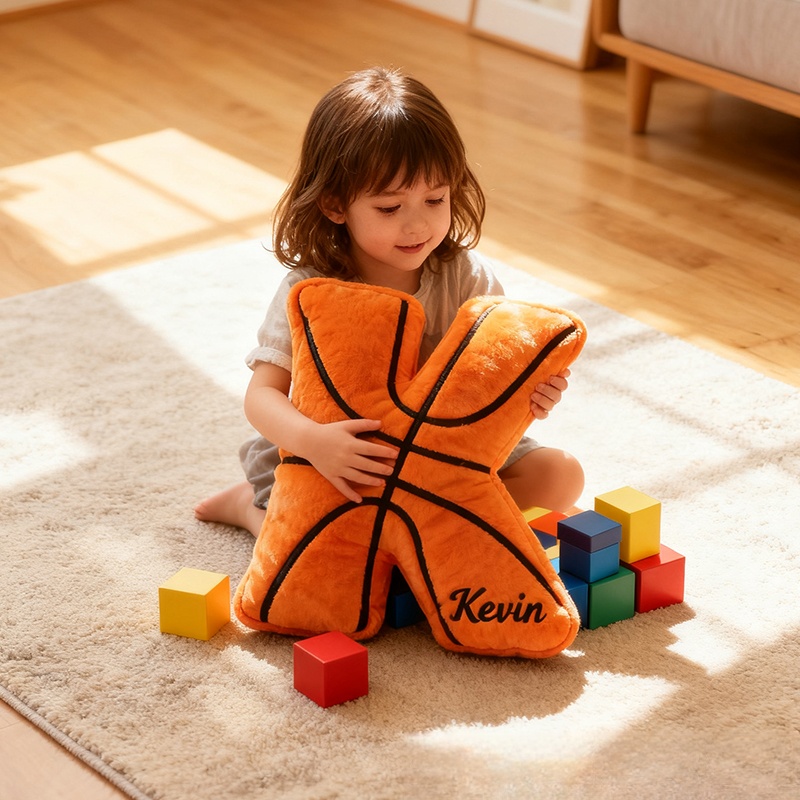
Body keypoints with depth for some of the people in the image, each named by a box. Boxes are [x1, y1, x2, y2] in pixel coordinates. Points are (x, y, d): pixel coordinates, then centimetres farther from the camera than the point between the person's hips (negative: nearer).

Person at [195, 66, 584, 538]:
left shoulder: (466, 277, -11)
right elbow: (263, 394, -22)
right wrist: (311, 439, -44)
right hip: (340, 464, -2)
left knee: (562, 477, -13)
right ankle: (254, 506, 7)